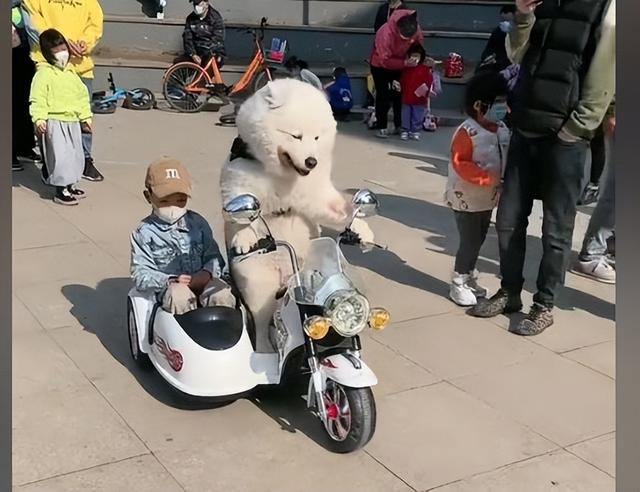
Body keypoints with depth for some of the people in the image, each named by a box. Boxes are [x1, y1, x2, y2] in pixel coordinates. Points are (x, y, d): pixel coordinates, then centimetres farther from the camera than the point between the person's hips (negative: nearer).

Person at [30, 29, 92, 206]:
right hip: (54, 122, -8)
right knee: (60, 156, -9)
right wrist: (39, 118, -26)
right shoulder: (43, 74, -10)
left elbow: (82, 95, 18)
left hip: (73, 121, 8)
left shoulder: (70, 73, 13)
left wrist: (86, 116, 15)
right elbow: (38, 99, -17)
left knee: (75, 155, 14)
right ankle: (60, 191, -1)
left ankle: (70, 185, 28)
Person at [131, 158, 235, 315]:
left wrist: (207, 273, -12)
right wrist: (170, 280, -20)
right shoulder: (144, 233, 2)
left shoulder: (198, 223, 11)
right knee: (179, 296, -36)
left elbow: (213, 256, 11)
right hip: (170, 287, -2)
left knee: (221, 294, -28)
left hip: (202, 281, 3)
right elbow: (141, 276, -4)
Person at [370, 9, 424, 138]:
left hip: (400, 65, 4)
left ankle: (400, 125, 17)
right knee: (383, 96, -3)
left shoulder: (416, 30, -24)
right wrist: (405, 63, -42)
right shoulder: (385, 33, -38)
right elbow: (385, 60, -34)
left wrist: (416, 60, -22)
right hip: (380, 65, -4)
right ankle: (381, 127, 6)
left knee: (400, 94, 7)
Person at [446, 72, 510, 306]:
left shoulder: (503, 130, 2)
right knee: (469, 242, -2)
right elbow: (459, 163, -24)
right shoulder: (467, 132, -21)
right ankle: (458, 285, 12)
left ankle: (469, 279, 33)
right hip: (466, 198, -8)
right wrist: (487, 178, -28)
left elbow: (507, 158, 13)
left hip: (488, 199, 8)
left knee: (477, 240, 17)